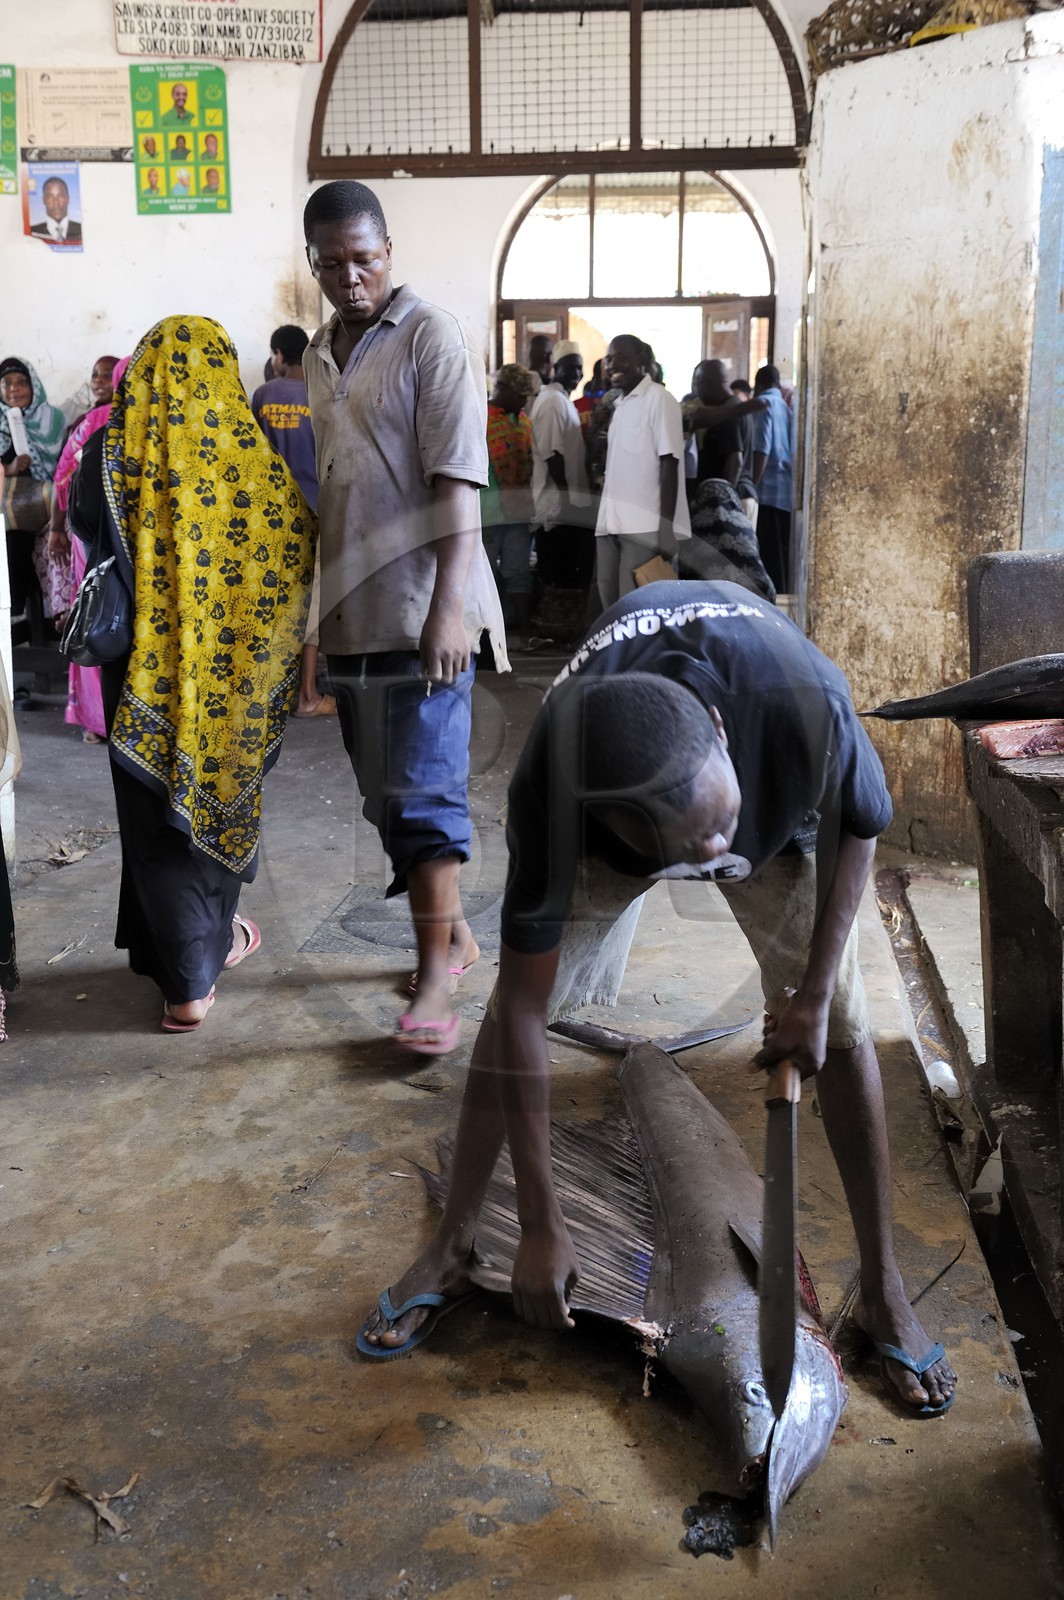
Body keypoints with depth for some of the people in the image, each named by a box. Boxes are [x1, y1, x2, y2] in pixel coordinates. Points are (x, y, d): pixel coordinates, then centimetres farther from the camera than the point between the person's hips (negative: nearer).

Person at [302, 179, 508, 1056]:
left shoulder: (433, 338, -7)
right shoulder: (320, 353, 16)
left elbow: (458, 480, -15)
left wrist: (450, 602, -24)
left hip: (422, 609, -8)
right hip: (352, 609, 8)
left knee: (421, 790, -10)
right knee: (386, 793, 13)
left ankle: (437, 975, -5)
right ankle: (455, 933, 27)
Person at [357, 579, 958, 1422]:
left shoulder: (810, 705, -45)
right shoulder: (550, 784, -41)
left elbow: (859, 827, -18)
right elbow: (522, 1012, -32)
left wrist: (814, 988, -19)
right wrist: (543, 1227, -28)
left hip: (780, 811, 0)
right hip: (606, 825, 0)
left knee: (842, 1024, -8)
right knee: (512, 1002, -8)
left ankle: (883, 1289, 9)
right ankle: (452, 1251, 10)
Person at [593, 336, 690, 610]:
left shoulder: (658, 399, -4)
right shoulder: (620, 405, 19)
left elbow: (669, 464, -11)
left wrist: (666, 526, -16)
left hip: (645, 526, -8)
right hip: (612, 523, 8)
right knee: (612, 605, 9)